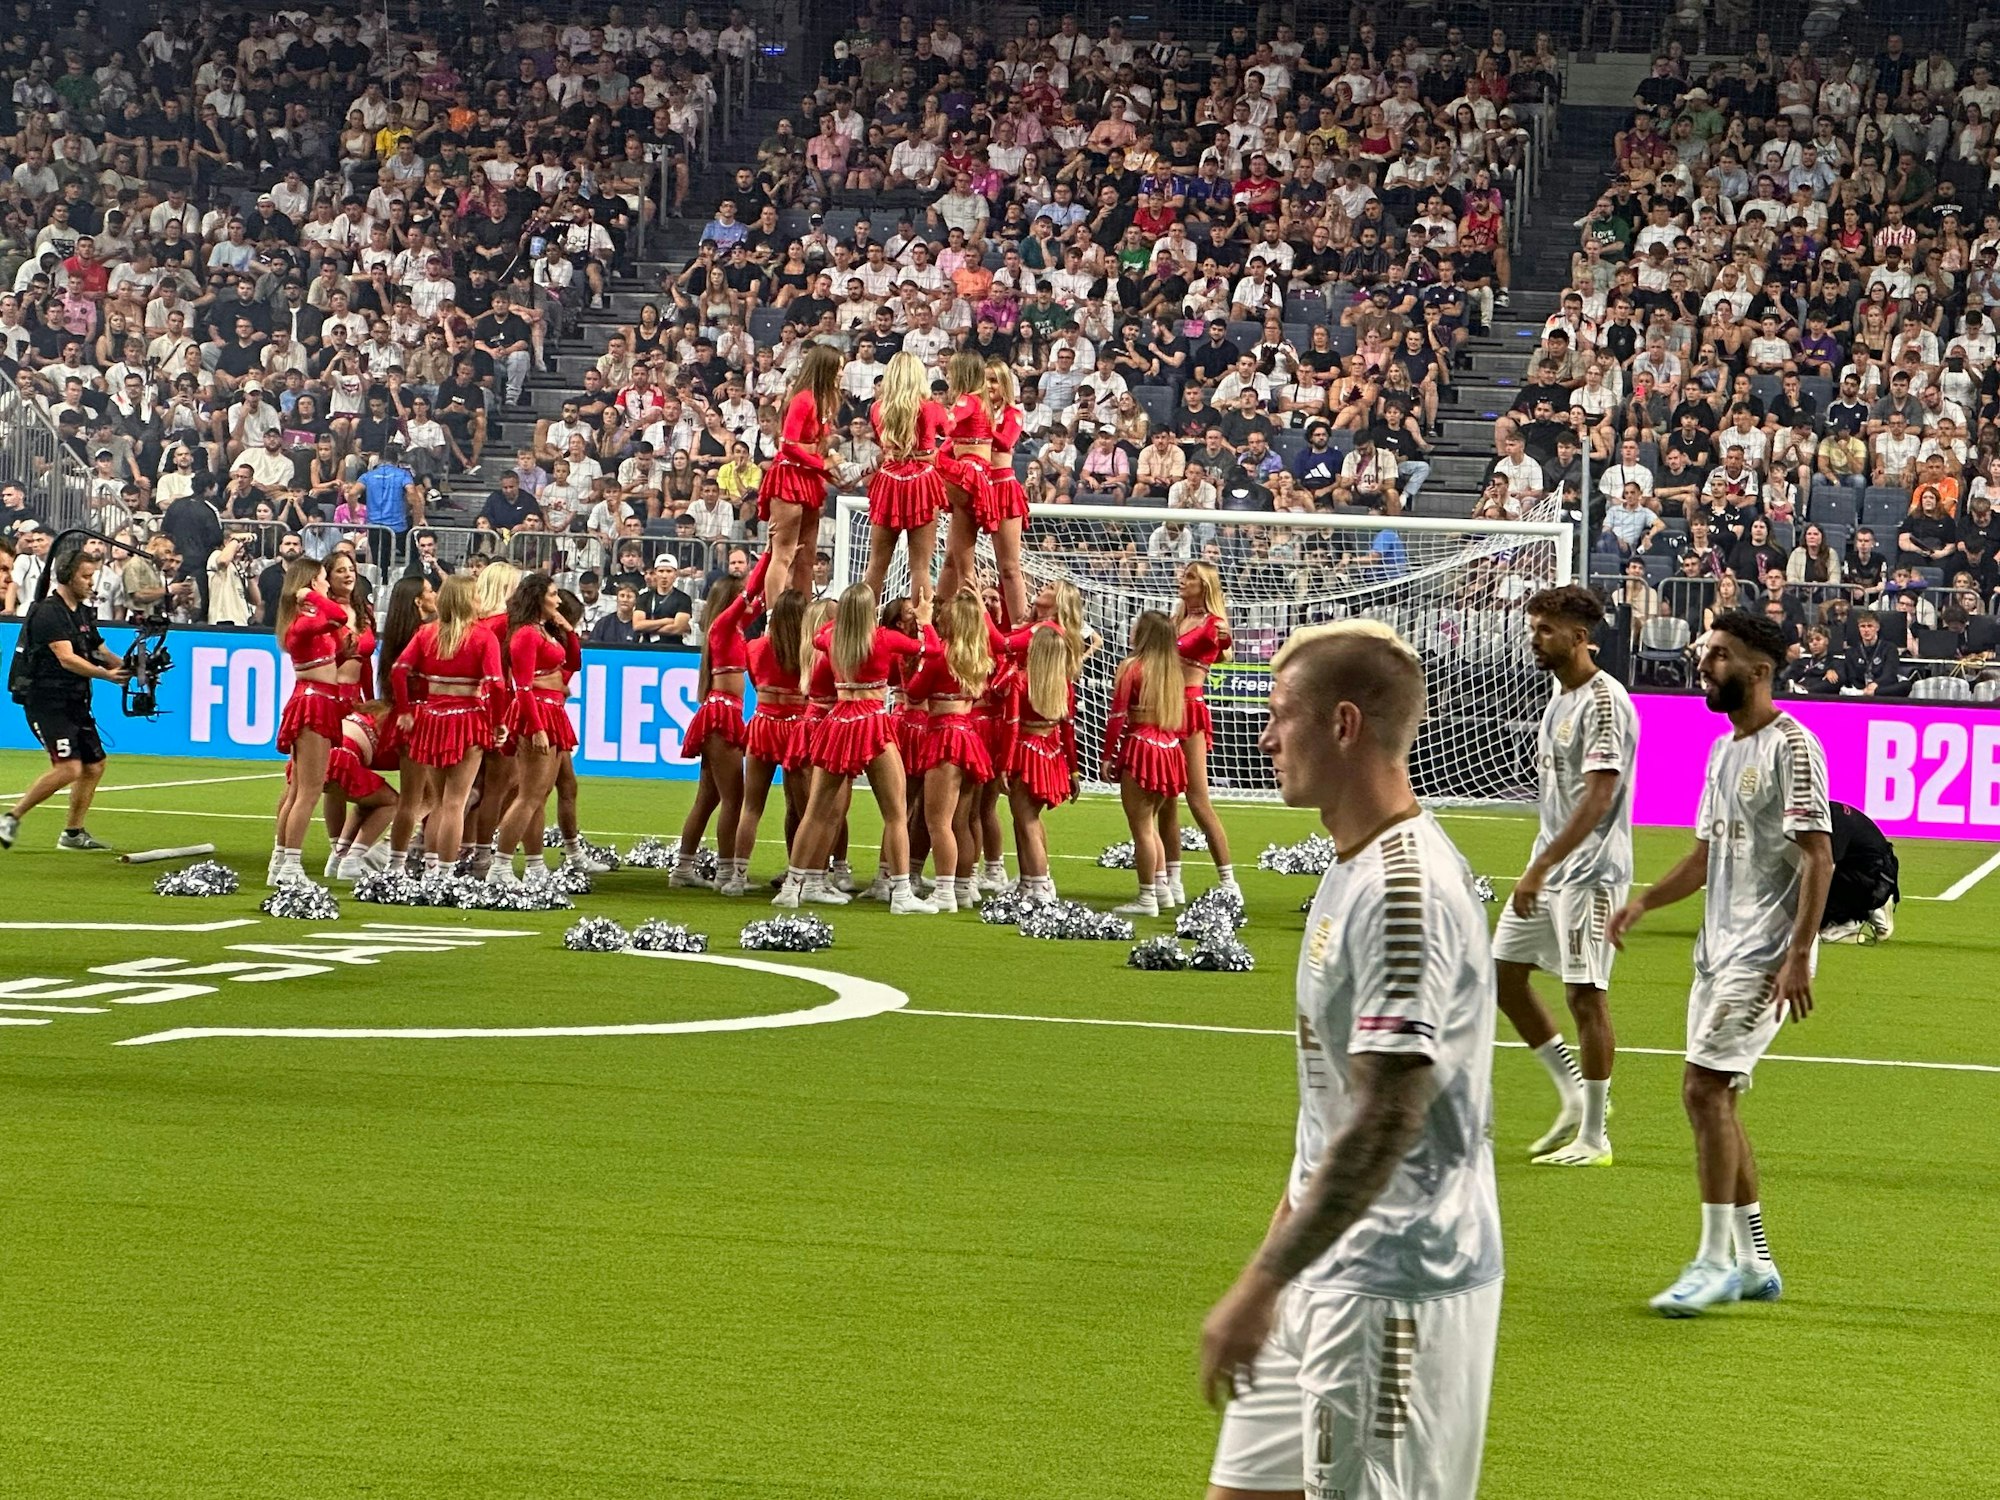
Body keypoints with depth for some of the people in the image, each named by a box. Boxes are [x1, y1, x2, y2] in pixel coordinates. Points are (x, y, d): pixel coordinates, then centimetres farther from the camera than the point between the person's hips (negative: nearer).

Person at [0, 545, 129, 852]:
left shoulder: (83, 612, 14)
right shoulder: (48, 612, -15)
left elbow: (100, 651, 18)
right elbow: (66, 658, -24)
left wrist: (129, 667, -1)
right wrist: (106, 675, -32)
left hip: (75, 703, 10)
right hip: (48, 702, -10)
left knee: (94, 764, 11)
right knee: (68, 768, -19)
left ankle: (73, 833, 23)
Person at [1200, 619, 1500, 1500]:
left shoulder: (1406, 890, -20)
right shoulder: (1352, 873, 12)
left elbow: (1385, 1125, -24)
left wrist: (1259, 1287, -22)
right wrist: (1276, 1251, 24)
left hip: (1395, 1288, -10)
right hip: (1328, 1276, 10)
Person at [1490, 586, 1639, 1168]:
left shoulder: (1604, 701, -16)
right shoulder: (1560, 697, 14)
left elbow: (1599, 798, -23)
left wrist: (1541, 868, -26)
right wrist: (1539, 867, 18)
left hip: (1588, 872, -10)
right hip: (1548, 868, 10)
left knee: (1585, 994, -5)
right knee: (1504, 974, 10)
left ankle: (1593, 1137, 3)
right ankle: (1574, 1094, 22)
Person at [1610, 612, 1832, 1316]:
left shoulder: (1791, 747, -12)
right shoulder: (1724, 750, 16)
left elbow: (1818, 858, -16)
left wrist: (1799, 957, -22)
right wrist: (1645, 901, 6)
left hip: (1766, 955, -9)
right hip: (1719, 950, 9)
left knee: (1704, 1087, -15)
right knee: (1715, 1100, 8)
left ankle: (1713, 1263, -10)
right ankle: (1754, 1265, 16)